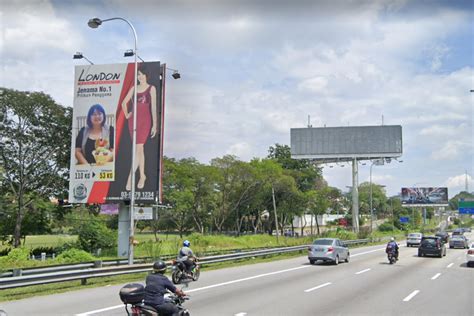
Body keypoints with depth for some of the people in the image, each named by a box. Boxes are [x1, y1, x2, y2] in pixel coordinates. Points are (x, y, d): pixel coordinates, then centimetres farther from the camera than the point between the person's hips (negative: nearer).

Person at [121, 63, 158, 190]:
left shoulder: (151, 88, 1)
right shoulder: (134, 88, 11)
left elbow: (153, 107, -3)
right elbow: (124, 103, 21)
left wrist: (155, 124, -6)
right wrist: (126, 114, 9)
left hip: (145, 120, -4)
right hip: (133, 120, 4)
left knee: (138, 148, -11)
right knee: (140, 149, 9)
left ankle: (130, 177, -16)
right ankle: (142, 176, 16)